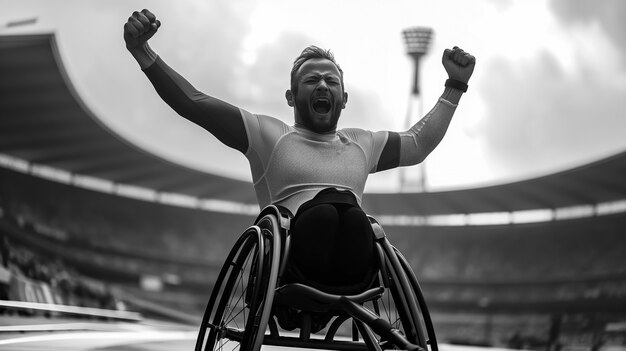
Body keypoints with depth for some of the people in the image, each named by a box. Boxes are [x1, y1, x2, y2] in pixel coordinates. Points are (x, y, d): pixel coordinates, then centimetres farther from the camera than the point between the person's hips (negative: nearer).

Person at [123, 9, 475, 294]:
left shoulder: (362, 143, 32)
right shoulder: (270, 134, 19)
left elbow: (420, 142, 45)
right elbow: (192, 102, 13)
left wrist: (455, 86, 43)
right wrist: (142, 51, 3)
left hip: (352, 276, 3)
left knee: (354, 219, -34)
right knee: (324, 209, -36)